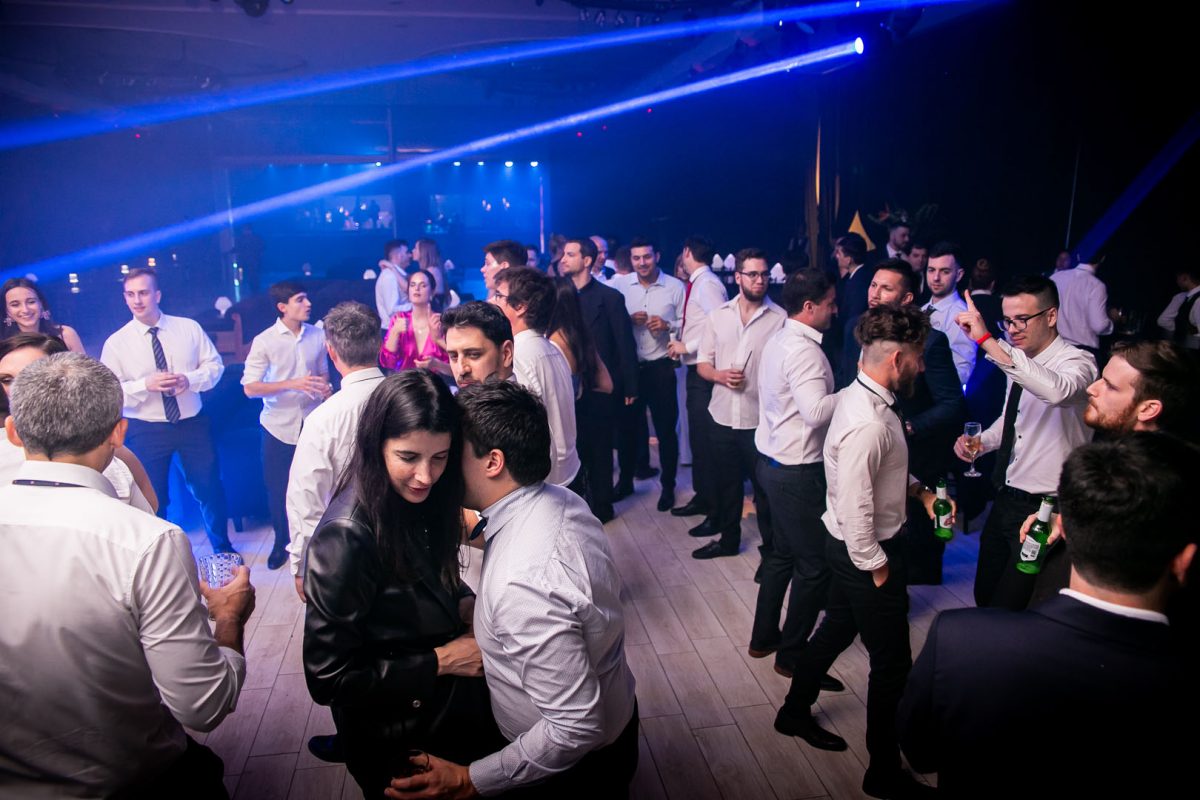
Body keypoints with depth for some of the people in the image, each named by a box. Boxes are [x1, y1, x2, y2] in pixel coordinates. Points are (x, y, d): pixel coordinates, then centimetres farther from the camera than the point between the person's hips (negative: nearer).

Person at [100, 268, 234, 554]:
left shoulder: (189, 328, -1)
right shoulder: (116, 343, -6)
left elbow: (214, 365, 1)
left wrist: (190, 379, -18)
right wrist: (146, 384, -24)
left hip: (193, 423, 1)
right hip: (147, 430, -1)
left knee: (209, 489, 13)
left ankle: (223, 549, 35)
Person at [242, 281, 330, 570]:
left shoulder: (318, 335, 0)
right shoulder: (264, 341, -9)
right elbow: (250, 388, -12)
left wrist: (325, 388, -9)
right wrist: (293, 384, -22)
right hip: (279, 426, -1)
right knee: (277, 488, 9)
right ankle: (282, 541, 31)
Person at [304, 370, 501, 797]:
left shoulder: (418, 501, -8)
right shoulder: (346, 538, -31)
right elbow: (328, 678, -25)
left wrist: (464, 603, -10)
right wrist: (440, 661, -23)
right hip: (400, 742, -7)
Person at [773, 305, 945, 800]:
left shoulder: (863, 398, 0)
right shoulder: (868, 423, -31)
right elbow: (854, 510, -28)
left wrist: (918, 490, 4)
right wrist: (877, 568, -16)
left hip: (853, 548, 10)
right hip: (867, 551, -10)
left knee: (838, 628, 26)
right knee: (892, 662, 6)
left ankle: (795, 712, 47)